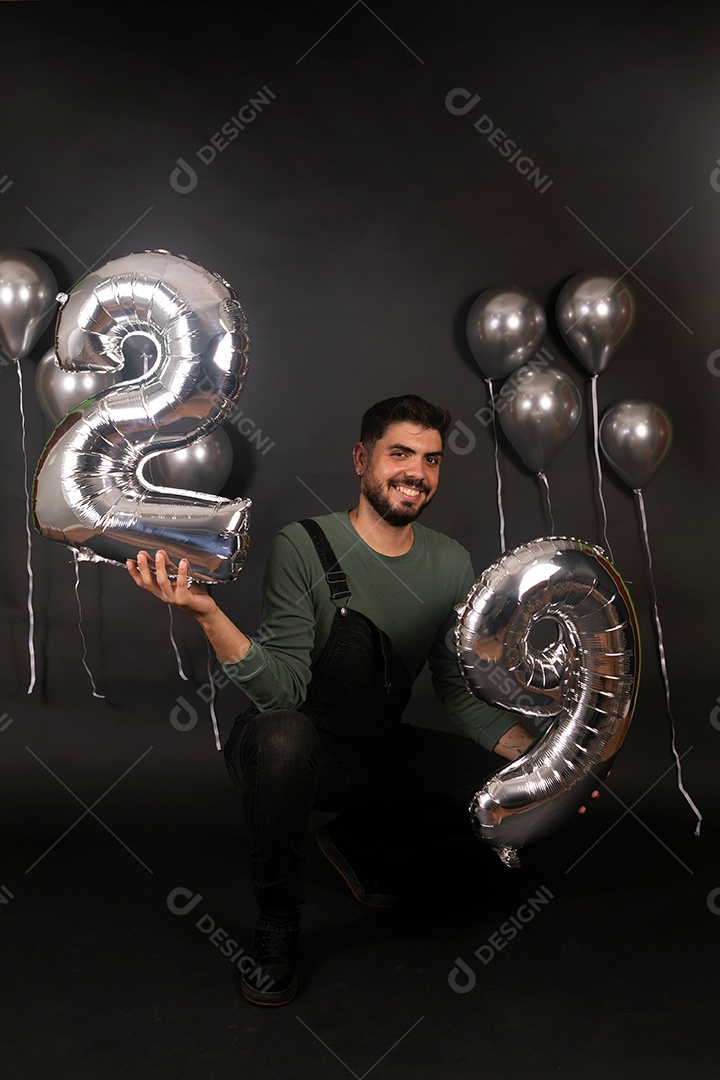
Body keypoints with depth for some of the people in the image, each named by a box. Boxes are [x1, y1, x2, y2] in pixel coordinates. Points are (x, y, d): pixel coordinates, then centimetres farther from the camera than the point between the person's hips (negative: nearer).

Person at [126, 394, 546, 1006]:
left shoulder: (452, 565, -2)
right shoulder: (304, 547, -17)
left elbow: (462, 692, 1)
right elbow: (285, 692, -25)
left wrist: (534, 754, -13)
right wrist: (209, 615, -41)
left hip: (379, 753, 5)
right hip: (295, 752, -5)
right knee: (282, 735, -38)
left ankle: (359, 842, 15)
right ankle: (277, 928, -9)